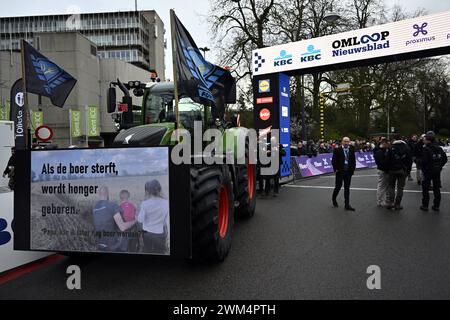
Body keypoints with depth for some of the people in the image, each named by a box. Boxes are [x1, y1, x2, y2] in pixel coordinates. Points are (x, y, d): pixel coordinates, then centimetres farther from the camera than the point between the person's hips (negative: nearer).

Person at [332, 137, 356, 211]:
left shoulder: (351, 150, 5)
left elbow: (353, 160, 10)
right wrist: (336, 169, -10)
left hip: (348, 172, 3)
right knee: (338, 187, 5)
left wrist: (353, 169, 2)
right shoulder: (337, 150, -6)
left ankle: (347, 205, 11)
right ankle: (334, 199, 31)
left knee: (347, 188, 6)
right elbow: (334, 160, -6)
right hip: (340, 172, -3)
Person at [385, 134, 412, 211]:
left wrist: (389, 168, 4)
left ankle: (389, 203, 5)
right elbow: (410, 160, 2)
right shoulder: (407, 148, 1)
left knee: (391, 186, 12)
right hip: (403, 170, 1)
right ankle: (397, 205, 8)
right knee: (400, 188, 7)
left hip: (392, 170, -1)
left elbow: (388, 159, -8)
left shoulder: (392, 148, -7)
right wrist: (407, 169, 8)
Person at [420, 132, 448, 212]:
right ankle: (437, 206, 18)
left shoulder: (426, 149, -16)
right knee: (436, 189, 13)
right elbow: (445, 159, 9)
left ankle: (425, 205, 7)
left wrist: (423, 169, -7)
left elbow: (424, 160, -21)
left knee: (425, 189, 4)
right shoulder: (439, 148, 5)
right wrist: (439, 166, 13)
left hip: (428, 171, -6)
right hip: (437, 171, 6)